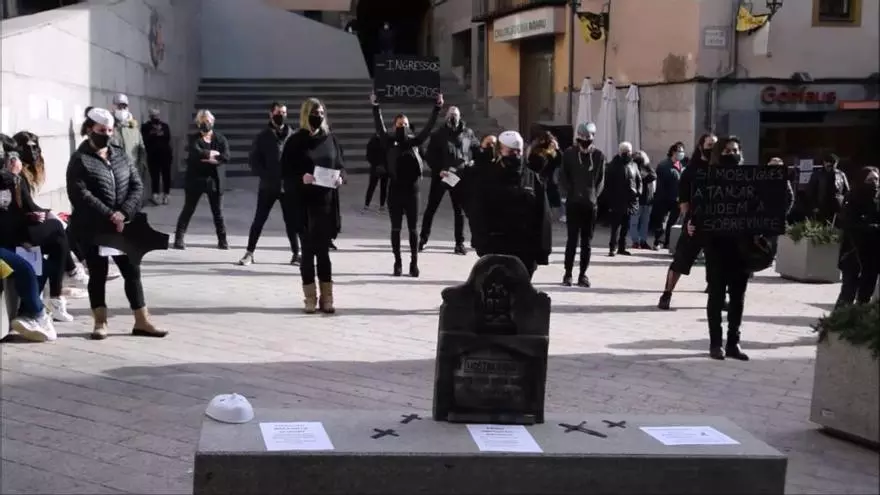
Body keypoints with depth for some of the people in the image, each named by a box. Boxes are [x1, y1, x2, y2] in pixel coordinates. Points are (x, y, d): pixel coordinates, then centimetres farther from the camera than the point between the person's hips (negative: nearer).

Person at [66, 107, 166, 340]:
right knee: (98, 275, 6)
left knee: (132, 272, 6)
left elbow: (137, 187, 4)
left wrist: (123, 213, -12)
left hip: (122, 226, 4)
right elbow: (81, 195, -17)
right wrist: (109, 216, -22)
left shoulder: (121, 155, 10)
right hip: (92, 229, -4)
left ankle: (142, 321, 14)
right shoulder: (80, 159, -6)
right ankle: (100, 322, 17)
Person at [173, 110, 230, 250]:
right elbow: (196, 153, -19)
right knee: (188, 210, 1)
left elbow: (226, 157, -11)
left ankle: (222, 240, 13)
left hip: (215, 180, 1)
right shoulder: (194, 139, 2)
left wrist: (206, 157, -15)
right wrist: (213, 154, -11)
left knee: (218, 212, 6)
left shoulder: (220, 139, 5)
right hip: (196, 179, -1)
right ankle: (179, 238, 5)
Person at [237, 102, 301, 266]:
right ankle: (250, 252, 10)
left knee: (291, 221, 6)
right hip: (268, 186, -1)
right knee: (259, 220, 3)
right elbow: (253, 159, -1)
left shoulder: (293, 136, 5)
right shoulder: (263, 136, 1)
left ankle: (296, 253, 13)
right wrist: (265, 176, -12)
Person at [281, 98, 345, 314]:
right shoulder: (295, 141, -3)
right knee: (308, 251, 3)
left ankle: (326, 297, 9)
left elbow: (340, 165, 14)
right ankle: (310, 297, 8)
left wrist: (340, 177, -7)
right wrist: (301, 179, -22)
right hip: (304, 204, -2)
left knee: (323, 250, 6)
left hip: (326, 202, 3)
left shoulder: (330, 139, 7)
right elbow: (286, 173, -4)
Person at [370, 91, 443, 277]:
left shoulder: (414, 141, 7)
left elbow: (428, 127, 2)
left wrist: (437, 108, -5)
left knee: (413, 228, 4)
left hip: (412, 189, 1)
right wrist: (375, 106, -20)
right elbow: (379, 126, -9)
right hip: (395, 189, -1)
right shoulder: (390, 141, 2)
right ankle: (397, 263, 11)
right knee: (396, 228, 5)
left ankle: (414, 263, 9)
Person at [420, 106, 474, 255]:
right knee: (431, 208, 5)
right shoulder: (438, 134, -1)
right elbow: (430, 156, -3)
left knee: (459, 210, 6)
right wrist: (439, 170, -16)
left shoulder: (467, 133, 3)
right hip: (439, 177, -1)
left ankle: (459, 243, 12)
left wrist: (470, 163, -3)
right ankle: (423, 238, 15)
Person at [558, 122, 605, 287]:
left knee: (587, 241, 5)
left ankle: (583, 274, 11)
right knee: (572, 239, -2)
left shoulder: (599, 155, 2)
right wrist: (570, 194, -9)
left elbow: (601, 180, 8)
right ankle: (568, 273, 3)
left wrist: (594, 195, -3)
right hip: (573, 202, -1)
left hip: (591, 204, 1)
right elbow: (563, 178, 1)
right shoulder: (569, 154, 0)